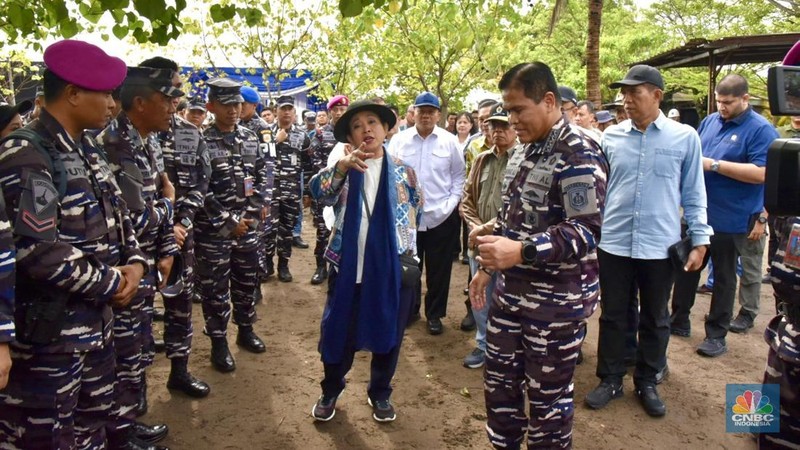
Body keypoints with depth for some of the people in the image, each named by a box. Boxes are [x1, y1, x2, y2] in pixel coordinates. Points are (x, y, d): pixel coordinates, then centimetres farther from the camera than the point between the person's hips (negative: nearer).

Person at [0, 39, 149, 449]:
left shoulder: (87, 150, 10)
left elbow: (116, 215, 15)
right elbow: (36, 250, -27)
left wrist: (135, 262, -3)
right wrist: (110, 283, -15)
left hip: (94, 320, 9)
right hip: (47, 332, -8)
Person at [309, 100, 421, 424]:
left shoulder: (403, 171, 5)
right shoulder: (344, 168, 1)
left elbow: (414, 215, 13)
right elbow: (319, 192, -19)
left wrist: (408, 256, 7)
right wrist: (343, 166, -36)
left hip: (393, 269, 1)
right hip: (348, 266, -1)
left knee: (388, 333, 12)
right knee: (338, 332, 8)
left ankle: (380, 393, 34)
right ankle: (330, 392, 32)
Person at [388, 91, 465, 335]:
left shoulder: (449, 141, 0)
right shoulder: (399, 140, 1)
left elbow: (459, 175, 4)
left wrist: (452, 203, -5)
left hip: (441, 216, 0)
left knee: (439, 269, 8)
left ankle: (435, 315, 25)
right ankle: (408, 310, 32)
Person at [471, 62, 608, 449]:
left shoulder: (578, 156, -16)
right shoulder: (523, 151, 12)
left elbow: (587, 230, -25)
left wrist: (521, 252, -35)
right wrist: (488, 267, 19)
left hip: (556, 301, -8)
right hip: (510, 292, 8)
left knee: (548, 395, 7)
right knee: (499, 380, 18)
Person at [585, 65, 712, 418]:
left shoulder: (685, 137, -3)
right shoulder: (611, 137, 1)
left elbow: (693, 194, 2)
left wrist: (700, 241, 1)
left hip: (660, 245, -1)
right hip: (614, 243, 1)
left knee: (655, 318, 14)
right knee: (613, 315, 11)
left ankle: (647, 382, 32)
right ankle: (610, 379, 28)